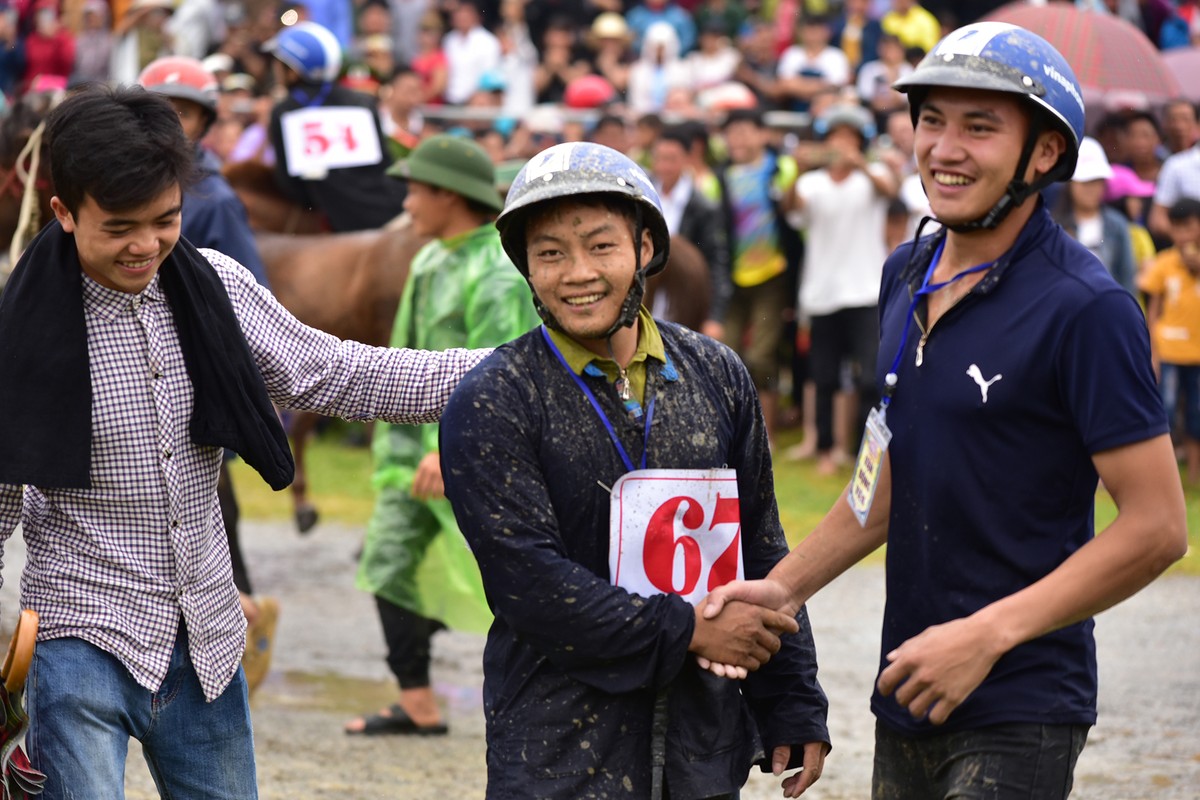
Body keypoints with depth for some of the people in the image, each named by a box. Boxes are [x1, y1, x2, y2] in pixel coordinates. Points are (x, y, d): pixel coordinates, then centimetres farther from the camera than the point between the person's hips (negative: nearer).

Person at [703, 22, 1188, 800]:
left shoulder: (1086, 310, -14)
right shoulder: (907, 276, 10)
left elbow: (1156, 527, -17)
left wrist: (986, 636, -19)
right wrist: (783, 587, 11)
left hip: (1020, 713, -7)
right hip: (909, 703, 7)